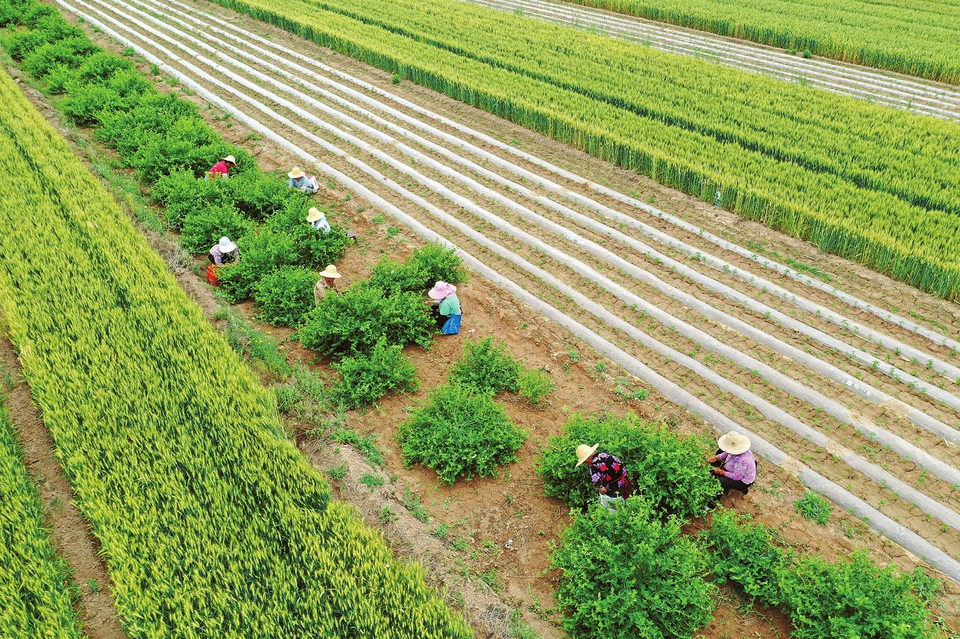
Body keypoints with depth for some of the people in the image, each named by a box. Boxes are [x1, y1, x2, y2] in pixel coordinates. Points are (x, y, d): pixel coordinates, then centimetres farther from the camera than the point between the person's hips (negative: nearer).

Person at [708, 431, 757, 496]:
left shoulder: (742, 460, -43)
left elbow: (736, 477, -32)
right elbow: (727, 453, 0)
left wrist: (722, 472, -23)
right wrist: (716, 457, -15)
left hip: (743, 481, -9)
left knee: (720, 481, -28)